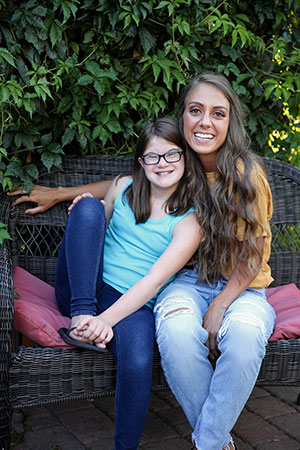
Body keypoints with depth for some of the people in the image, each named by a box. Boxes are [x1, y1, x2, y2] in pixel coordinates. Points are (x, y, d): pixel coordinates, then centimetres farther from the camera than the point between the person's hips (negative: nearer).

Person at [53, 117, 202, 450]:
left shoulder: (189, 220, -3)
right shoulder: (123, 187, 9)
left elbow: (156, 279, -16)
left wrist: (107, 319, -29)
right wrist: (88, 210, 1)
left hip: (132, 303, -3)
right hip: (80, 289, 4)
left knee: (138, 359, -37)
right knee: (89, 206, -17)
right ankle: (81, 315, -24)